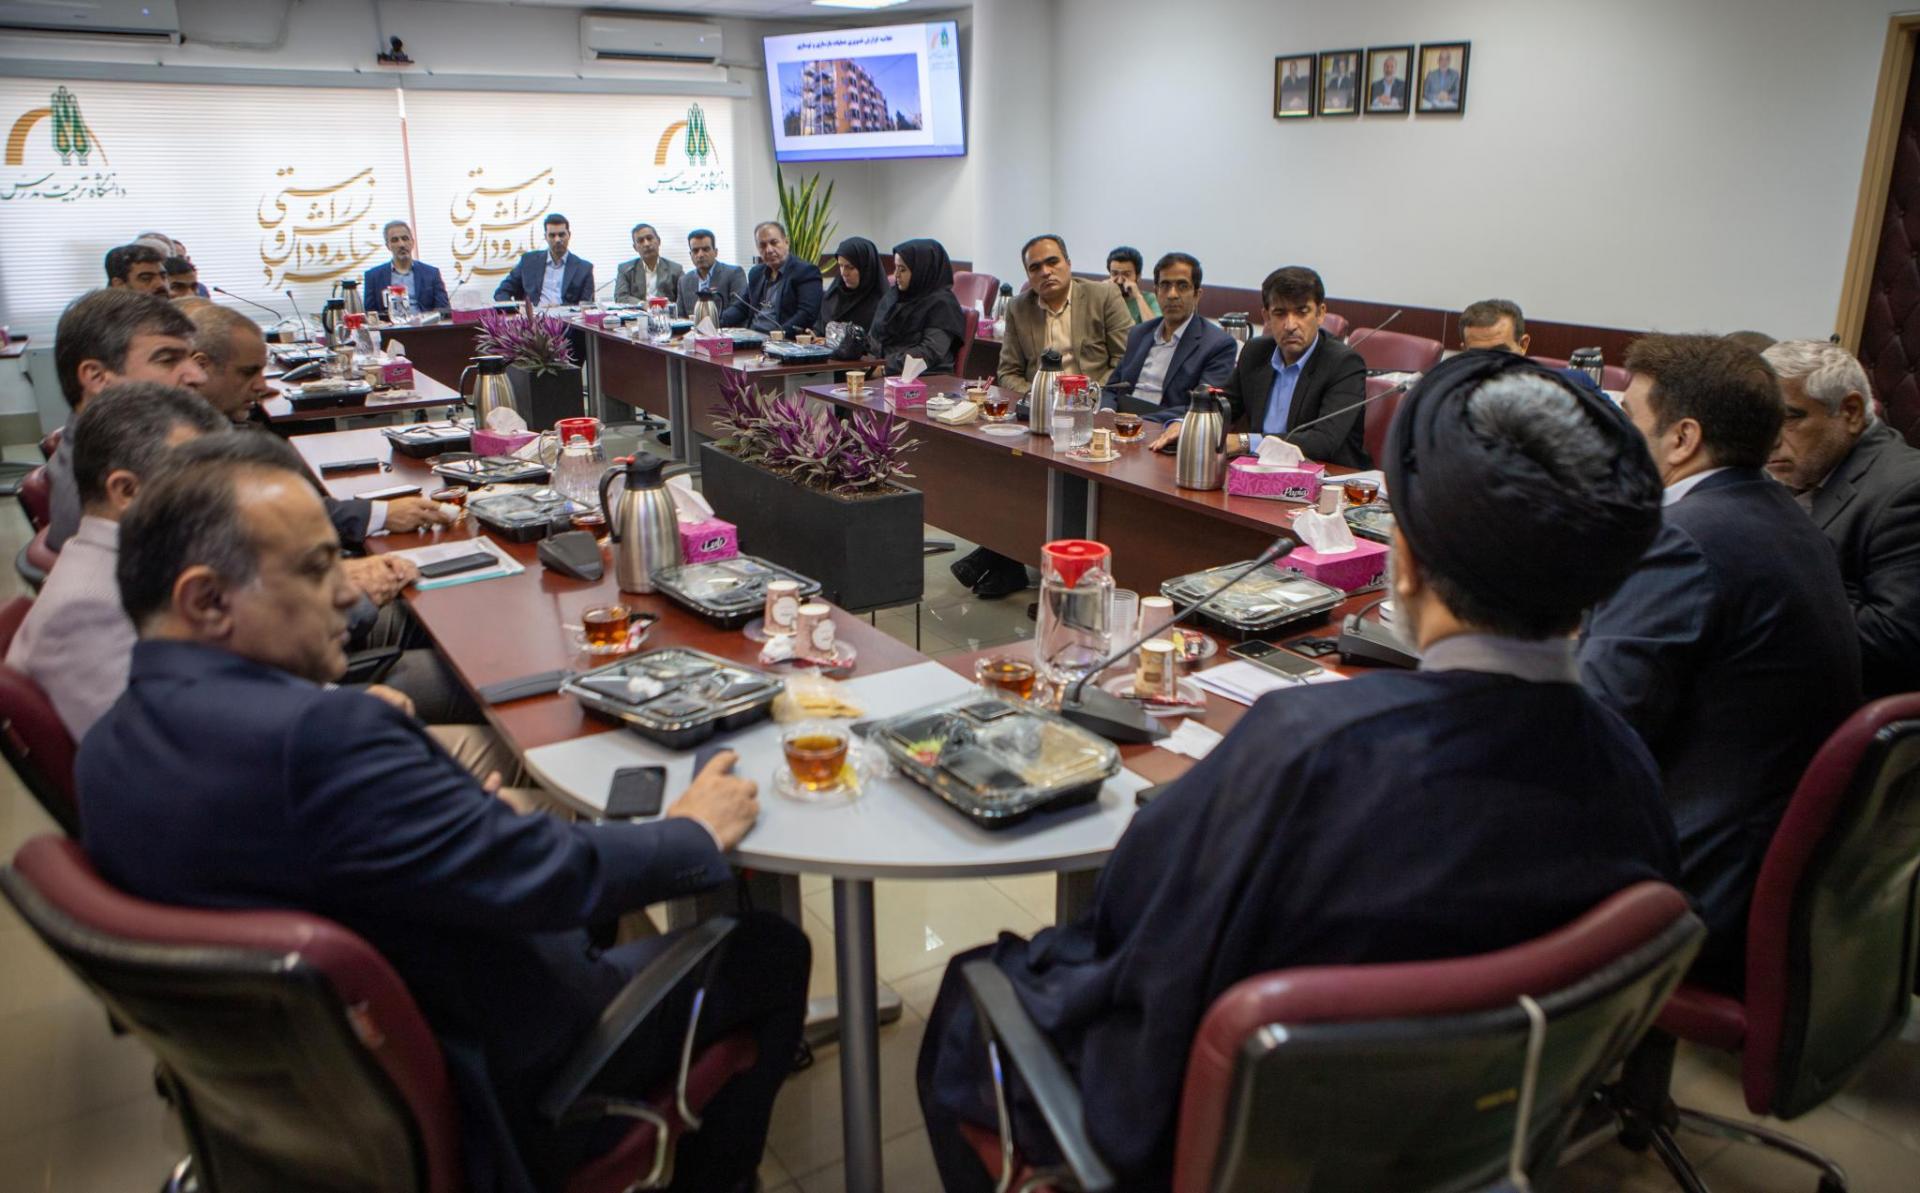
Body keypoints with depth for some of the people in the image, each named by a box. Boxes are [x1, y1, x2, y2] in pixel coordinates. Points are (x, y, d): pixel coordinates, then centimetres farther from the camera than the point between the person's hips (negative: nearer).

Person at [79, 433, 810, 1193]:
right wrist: (696, 835, -11)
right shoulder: (316, 734, -34)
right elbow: (549, 877, -28)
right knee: (766, 952, 7)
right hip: (482, 1095, -9)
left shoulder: (108, 750, -4)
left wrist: (471, 815, 4)